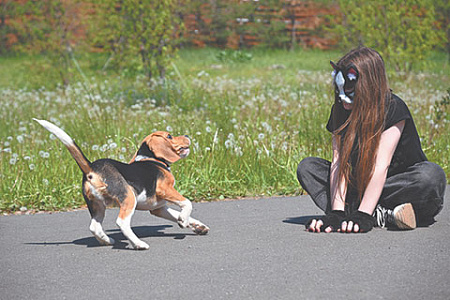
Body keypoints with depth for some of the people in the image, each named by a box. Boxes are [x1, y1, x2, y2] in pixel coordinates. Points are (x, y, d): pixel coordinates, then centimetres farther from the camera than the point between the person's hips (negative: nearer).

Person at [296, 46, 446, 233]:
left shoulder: (393, 109, -20)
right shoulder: (341, 111, -5)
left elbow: (381, 165, -28)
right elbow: (339, 162, -15)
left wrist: (362, 215, -37)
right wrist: (336, 214, -29)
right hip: (362, 185, 5)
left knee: (432, 175, -35)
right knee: (307, 167, -14)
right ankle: (380, 216, -31)